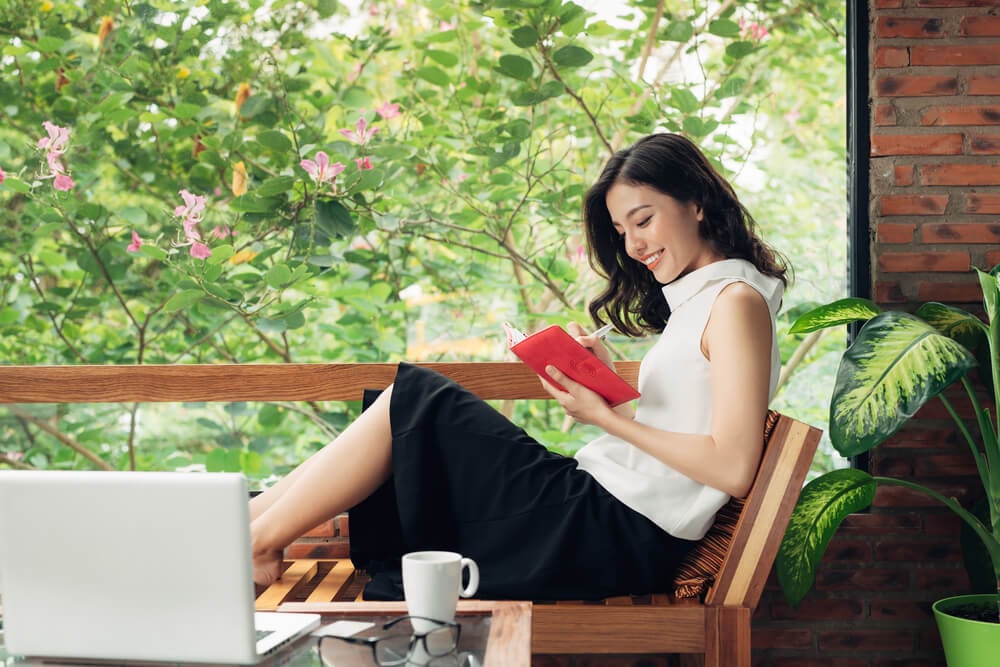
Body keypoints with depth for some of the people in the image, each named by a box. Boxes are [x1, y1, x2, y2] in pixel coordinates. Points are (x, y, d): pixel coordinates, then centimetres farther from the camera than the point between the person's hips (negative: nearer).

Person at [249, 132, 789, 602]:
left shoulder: (736, 302, -10)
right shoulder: (694, 300, 18)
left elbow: (734, 468, -19)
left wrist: (608, 417, -14)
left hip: (618, 536, -9)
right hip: (605, 516, 9)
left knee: (414, 401, -9)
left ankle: (260, 538, 2)